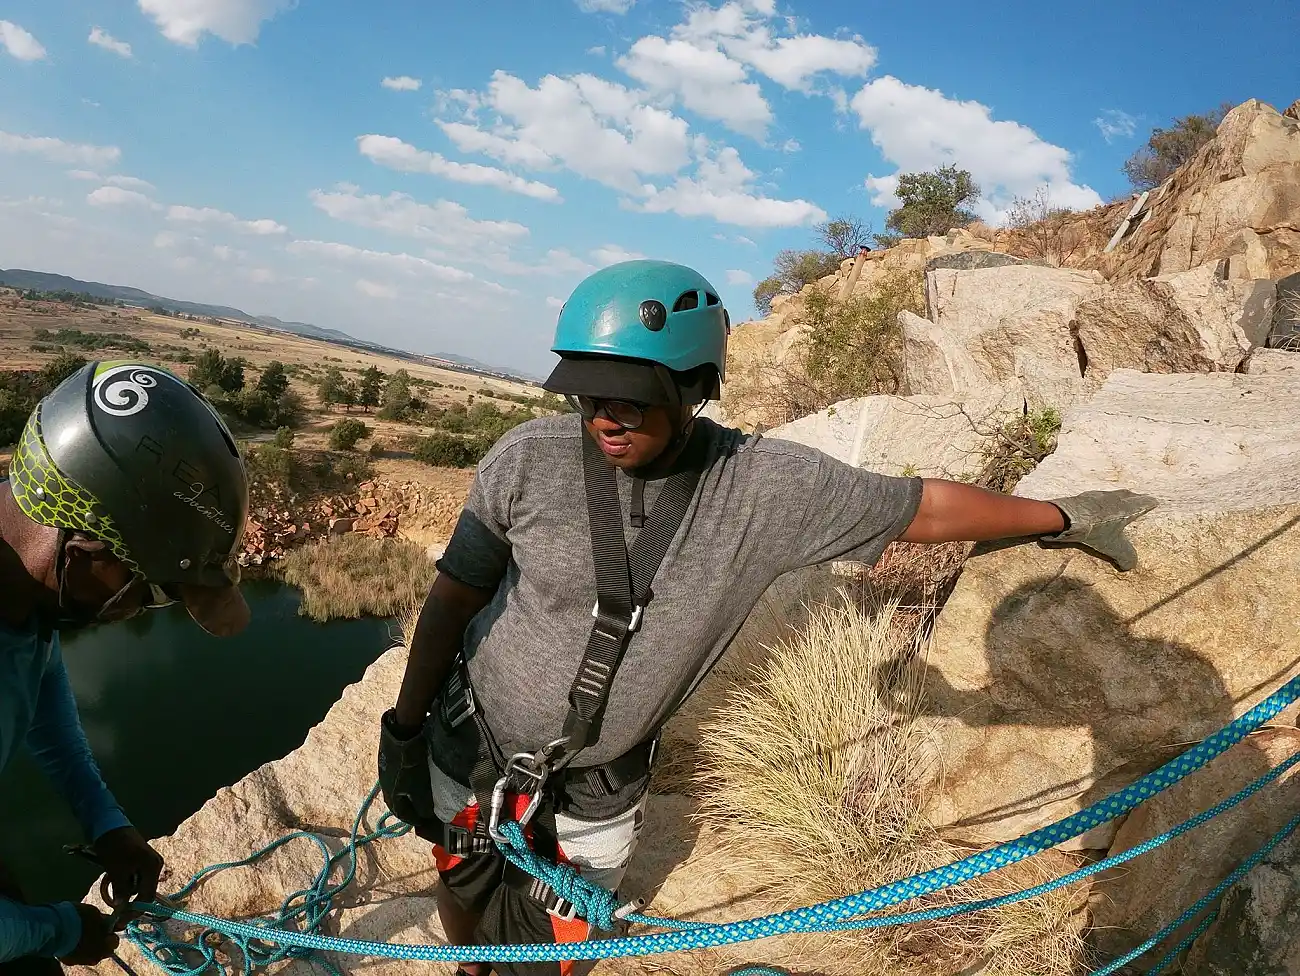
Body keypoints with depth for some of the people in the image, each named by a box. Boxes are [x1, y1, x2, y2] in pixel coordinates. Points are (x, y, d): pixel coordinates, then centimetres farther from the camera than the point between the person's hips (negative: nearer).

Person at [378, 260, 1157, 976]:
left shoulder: (770, 487, -22)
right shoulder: (529, 461, -23)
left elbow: (923, 508, -9)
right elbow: (453, 600, -10)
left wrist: (1063, 518, 2)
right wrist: (403, 728, -1)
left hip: (599, 786, 0)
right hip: (473, 748, 1)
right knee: (466, 899, 24)